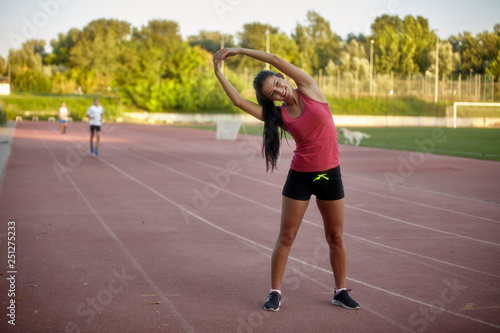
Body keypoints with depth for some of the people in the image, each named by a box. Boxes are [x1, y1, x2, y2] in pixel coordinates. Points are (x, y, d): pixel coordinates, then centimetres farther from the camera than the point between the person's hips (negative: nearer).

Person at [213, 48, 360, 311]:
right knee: (286, 236, 2)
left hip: (330, 175, 0)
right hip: (300, 177, 1)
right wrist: (219, 73, -7)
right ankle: (275, 292, 13)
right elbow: (239, 102, -7)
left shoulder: (309, 89, -4)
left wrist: (238, 50, -6)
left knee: (336, 238, 8)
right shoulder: (278, 115, -1)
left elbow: (275, 60, -10)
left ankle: (341, 291, 22)